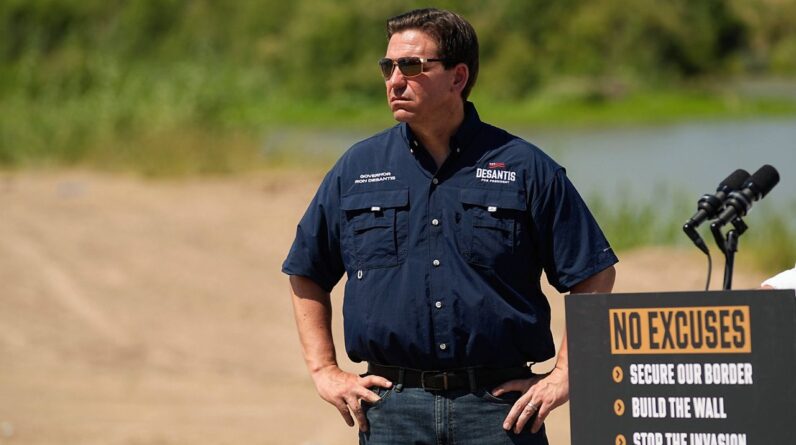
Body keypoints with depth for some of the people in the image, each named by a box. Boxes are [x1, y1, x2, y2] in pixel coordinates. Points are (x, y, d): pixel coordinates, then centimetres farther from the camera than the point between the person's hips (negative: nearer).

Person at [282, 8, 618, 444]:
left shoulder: (524, 168, 3)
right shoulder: (357, 169, 10)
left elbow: (593, 275, 5)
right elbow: (306, 275, 18)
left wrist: (563, 376, -2)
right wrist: (325, 371, 9)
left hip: (498, 407, -2)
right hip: (392, 407, 2)